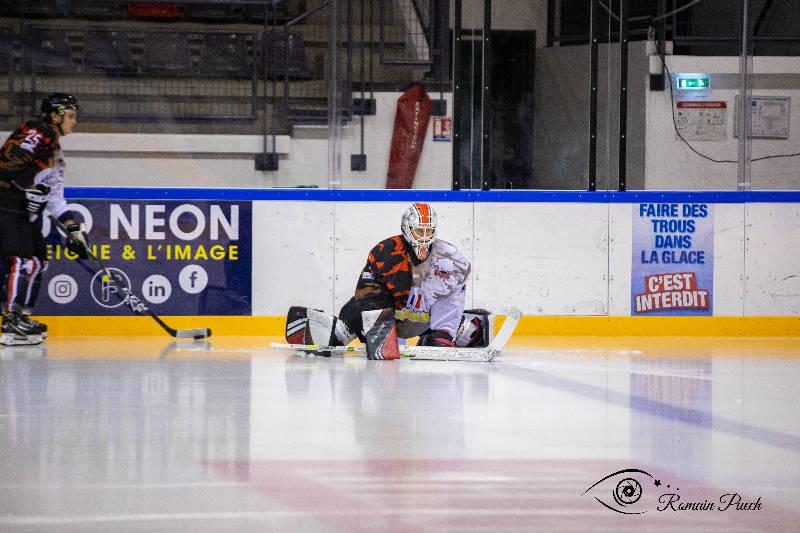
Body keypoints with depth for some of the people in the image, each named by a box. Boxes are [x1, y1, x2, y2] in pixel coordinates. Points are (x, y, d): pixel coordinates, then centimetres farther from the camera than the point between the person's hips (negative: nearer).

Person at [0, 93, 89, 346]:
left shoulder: (54, 149, 23)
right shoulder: (37, 133, -8)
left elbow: (54, 194, 23)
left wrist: (72, 226, 17)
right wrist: (29, 186, -30)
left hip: (26, 210, 11)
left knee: (38, 261, 14)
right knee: (23, 261, -17)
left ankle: (22, 316, 20)